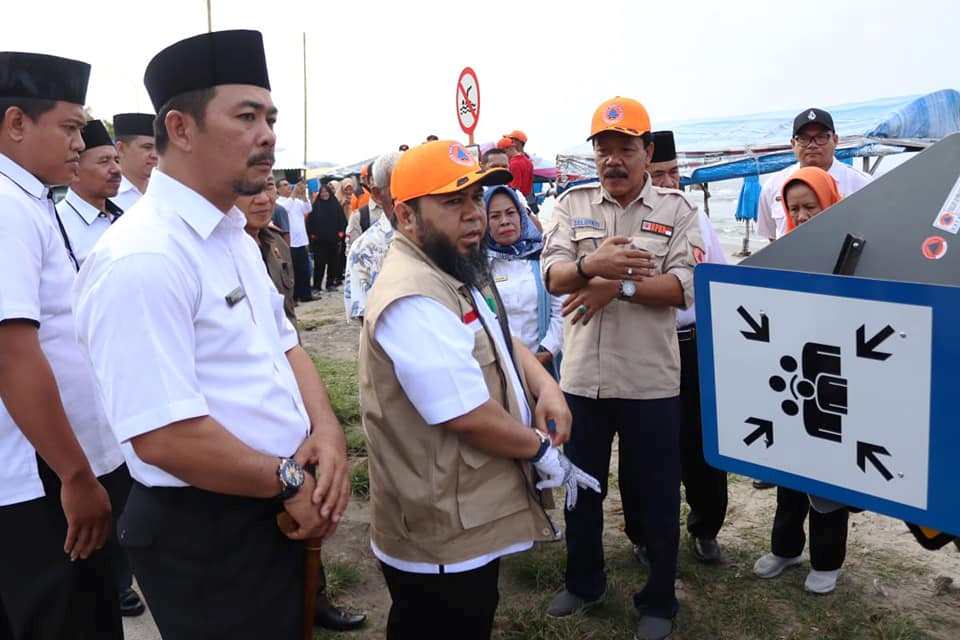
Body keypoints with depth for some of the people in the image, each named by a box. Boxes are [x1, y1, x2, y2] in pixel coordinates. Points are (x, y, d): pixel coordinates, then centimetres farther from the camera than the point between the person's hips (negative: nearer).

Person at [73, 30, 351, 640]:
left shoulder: (236, 239, 7)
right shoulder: (141, 259, -23)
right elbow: (163, 435, -27)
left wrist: (326, 431, -8)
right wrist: (292, 480, -16)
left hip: (276, 511, 9)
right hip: (204, 535, -9)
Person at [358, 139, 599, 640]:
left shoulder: (455, 271, 8)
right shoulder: (413, 298, -27)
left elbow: (500, 339, 18)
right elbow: (471, 417, -28)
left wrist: (545, 386, -2)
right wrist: (542, 451, -11)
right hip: (442, 537, -10)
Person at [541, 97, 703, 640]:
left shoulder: (676, 209, 0)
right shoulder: (573, 204, 6)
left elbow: (682, 288, -11)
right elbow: (553, 277, -6)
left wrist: (617, 286, -21)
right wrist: (591, 265, -27)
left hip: (650, 381, -2)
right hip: (582, 377, 3)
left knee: (657, 496, 10)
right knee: (581, 488, 18)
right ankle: (584, 581, 39)